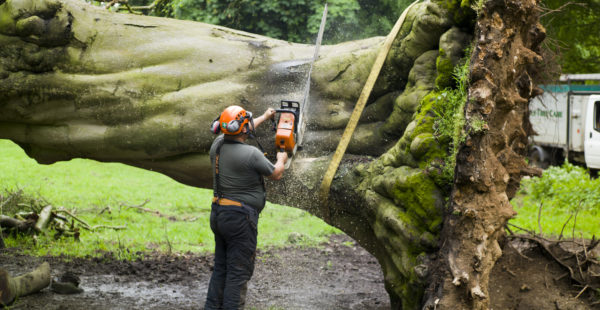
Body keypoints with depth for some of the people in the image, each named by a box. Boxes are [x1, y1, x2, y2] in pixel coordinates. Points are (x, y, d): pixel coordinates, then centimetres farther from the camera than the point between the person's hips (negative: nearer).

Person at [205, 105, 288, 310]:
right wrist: (281, 160, 20)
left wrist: (264, 118, 37)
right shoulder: (251, 154, -19)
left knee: (220, 268, 16)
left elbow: (239, 132, 25)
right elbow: (276, 175, -3)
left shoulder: (218, 145, 3)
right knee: (239, 272, -3)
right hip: (240, 219, -8)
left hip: (218, 215, 8)